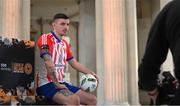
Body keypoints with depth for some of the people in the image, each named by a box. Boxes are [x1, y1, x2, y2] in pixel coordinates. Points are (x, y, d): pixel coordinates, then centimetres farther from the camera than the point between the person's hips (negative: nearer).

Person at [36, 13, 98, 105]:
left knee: (92, 99, 1)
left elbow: (74, 63, 27)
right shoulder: (45, 38, -9)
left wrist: (90, 73, 16)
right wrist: (56, 84, -19)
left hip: (61, 83, 9)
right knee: (74, 100, -32)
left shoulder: (65, 44, 18)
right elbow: (48, 63, -19)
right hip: (46, 84, -9)